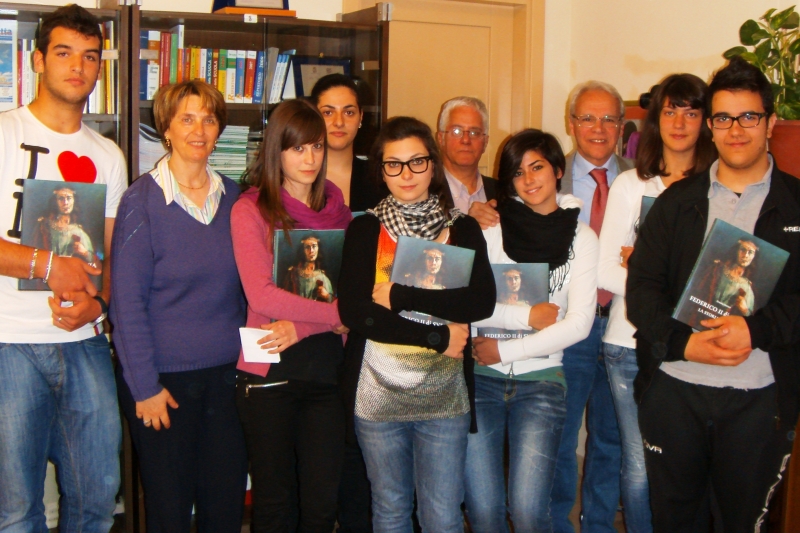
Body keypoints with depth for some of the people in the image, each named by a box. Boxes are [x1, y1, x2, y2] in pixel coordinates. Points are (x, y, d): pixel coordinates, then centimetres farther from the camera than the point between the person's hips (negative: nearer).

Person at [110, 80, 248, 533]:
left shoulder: (232, 196, 5)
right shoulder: (143, 198, -9)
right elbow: (127, 298, -10)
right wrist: (145, 385, -12)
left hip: (225, 373, 4)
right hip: (165, 377, -4)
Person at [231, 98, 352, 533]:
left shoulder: (338, 209, 9)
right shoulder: (251, 209, -1)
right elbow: (261, 294, -11)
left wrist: (301, 326, -14)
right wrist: (334, 314, -11)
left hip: (326, 366, 3)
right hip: (269, 371, -3)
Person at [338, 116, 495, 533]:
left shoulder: (463, 230, 4)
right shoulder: (365, 229, 1)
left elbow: (482, 302, -12)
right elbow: (352, 311, -11)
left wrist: (399, 296, -16)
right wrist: (437, 336, -15)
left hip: (444, 393, 0)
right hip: (378, 392, 0)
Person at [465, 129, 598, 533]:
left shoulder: (581, 237, 4)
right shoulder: (492, 227, 2)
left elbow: (579, 324, -5)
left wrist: (504, 350, -7)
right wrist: (528, 316, -12)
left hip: (541, 380, 0)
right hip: (482, 377, 0)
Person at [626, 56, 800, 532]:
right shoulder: (678, 200, 8)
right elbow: (642, 283, 1)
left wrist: (756, 328, -20)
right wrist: (683, 342, -14)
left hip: (759, 398, -1)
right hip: (672, 389, 2)